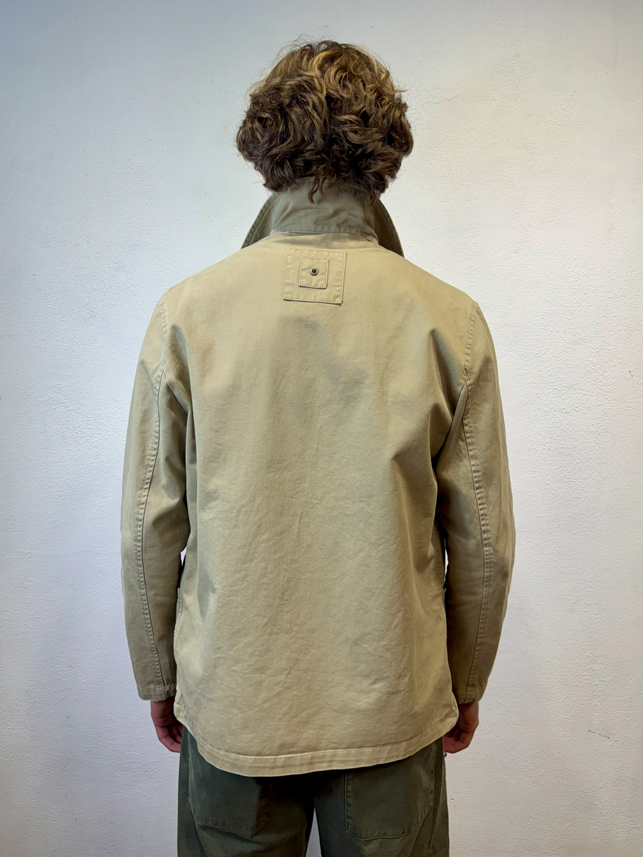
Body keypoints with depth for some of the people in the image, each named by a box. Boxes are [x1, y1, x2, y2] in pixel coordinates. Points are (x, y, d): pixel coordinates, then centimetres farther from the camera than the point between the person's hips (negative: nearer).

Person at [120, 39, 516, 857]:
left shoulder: (186, 311, -12)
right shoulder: (450, 320, -11)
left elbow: (149, 529, -6)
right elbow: (483, 541, -6)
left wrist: (158, 678, 10)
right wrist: (466, 683, 11)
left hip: (231, 702, 1)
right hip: (394, 704, 1)